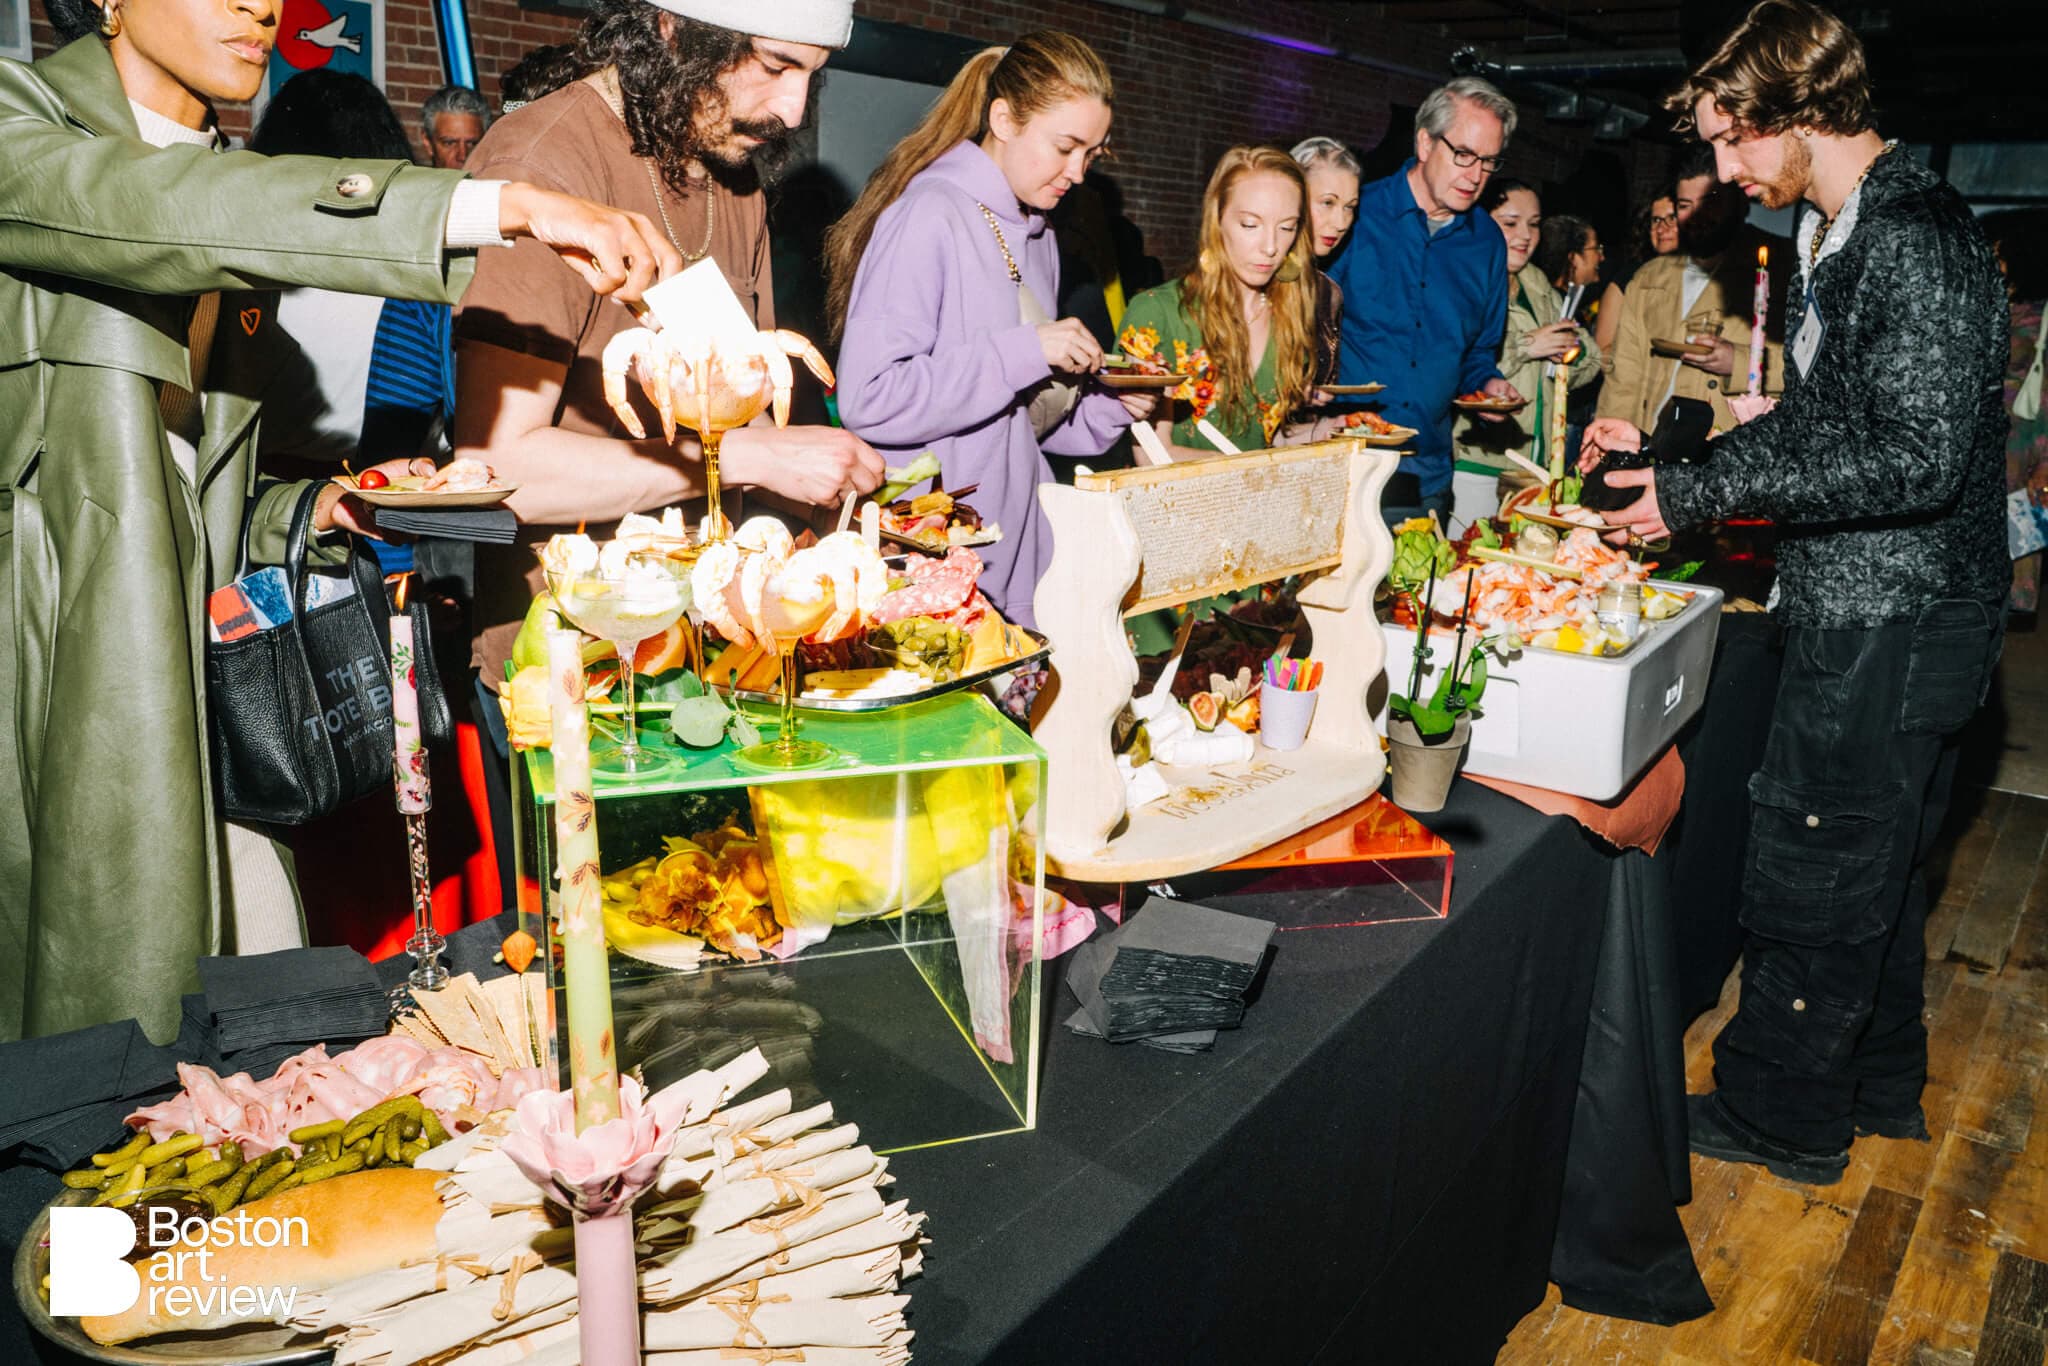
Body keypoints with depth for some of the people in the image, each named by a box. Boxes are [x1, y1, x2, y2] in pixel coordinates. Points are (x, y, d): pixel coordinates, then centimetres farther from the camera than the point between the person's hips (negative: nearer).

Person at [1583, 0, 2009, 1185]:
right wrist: (1670, 460, 10)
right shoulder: (1846, 234, 12)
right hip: (1876, 614, 10)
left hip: (1890, 629, -10)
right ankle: (1880, 1086, 38)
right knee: (1875, 867, 20)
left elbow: (1918, 458, -26)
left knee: (1814, 879, 2)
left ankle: (1782, 1118, 20)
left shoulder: (1916, 236, -19)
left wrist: (1706, 495, -22)